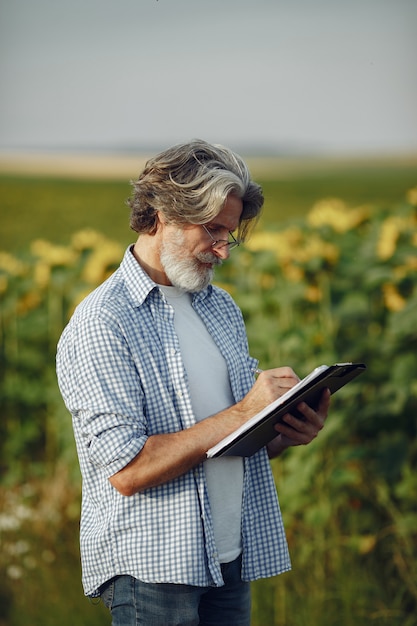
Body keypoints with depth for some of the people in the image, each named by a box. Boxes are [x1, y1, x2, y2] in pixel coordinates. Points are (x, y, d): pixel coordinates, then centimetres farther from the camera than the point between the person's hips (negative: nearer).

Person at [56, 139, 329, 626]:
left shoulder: (222, 307, 13)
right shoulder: (100, 325, -12)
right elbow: (127, 470, -19)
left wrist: (287, 432, -4)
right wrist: (241, 414, -18)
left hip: (232, 562, 7)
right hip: (150, 571, -7)